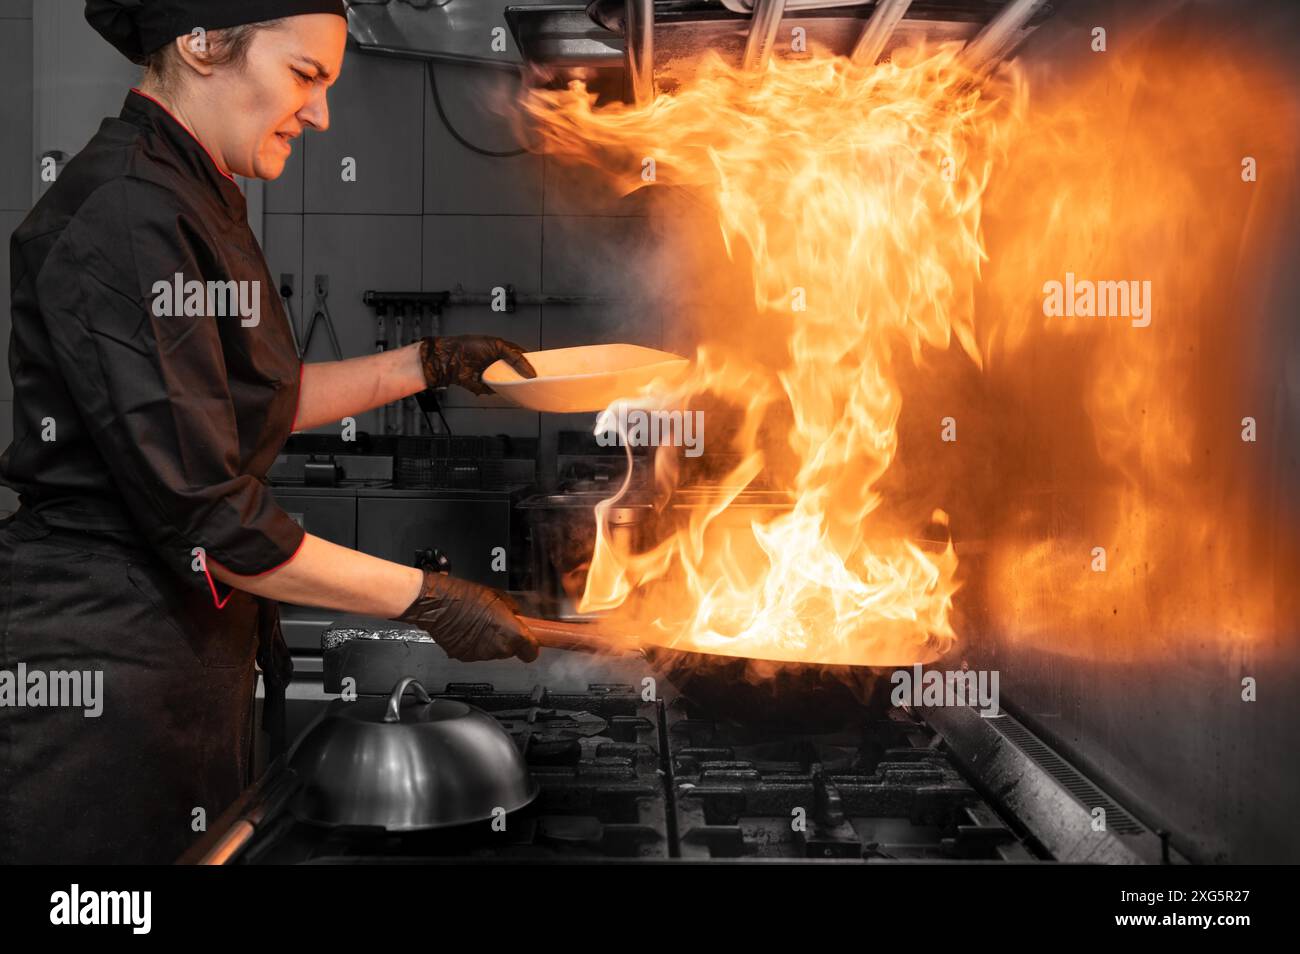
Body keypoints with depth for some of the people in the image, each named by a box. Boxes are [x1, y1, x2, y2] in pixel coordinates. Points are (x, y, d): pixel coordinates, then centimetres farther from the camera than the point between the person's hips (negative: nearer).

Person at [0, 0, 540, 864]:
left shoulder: (192, 199, 8)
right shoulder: (122, 221, -22)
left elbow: (250, 404, 19)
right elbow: (204, 515, -24)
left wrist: (428, 364, 14)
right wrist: (427, 599, -17)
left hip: (184, 646, 10)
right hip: (97, 672, -10)